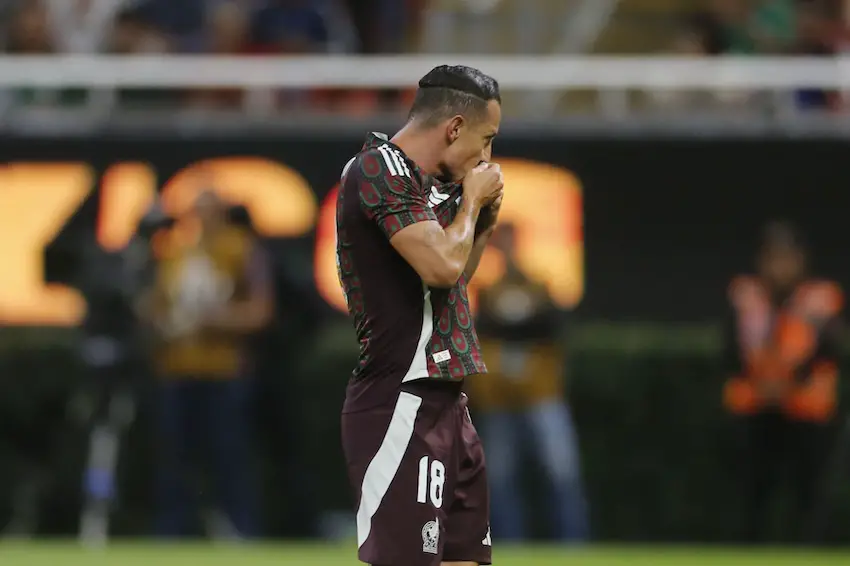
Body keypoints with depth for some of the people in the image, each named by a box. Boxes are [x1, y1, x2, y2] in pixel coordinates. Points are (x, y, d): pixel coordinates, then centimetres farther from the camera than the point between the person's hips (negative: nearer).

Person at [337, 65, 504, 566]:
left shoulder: (423, 182, 17)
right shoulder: (381, 167, -11)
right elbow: (442, 265, -21)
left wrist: (485, 220, 15)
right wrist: (472, 198, -4)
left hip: (446, 404, 10)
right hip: (402, 405, -10)